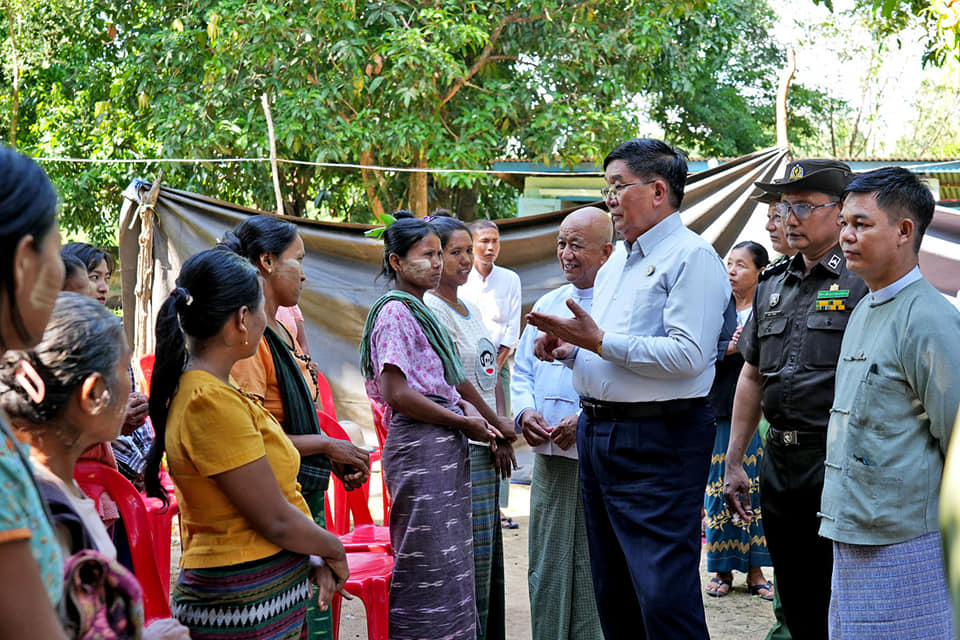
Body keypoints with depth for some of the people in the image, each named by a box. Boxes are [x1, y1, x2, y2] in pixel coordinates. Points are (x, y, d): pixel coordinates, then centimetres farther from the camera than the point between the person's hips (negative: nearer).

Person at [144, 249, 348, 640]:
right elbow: (276, 520, -17)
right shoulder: (213, 402, -20)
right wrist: (334, 551, 0)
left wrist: (311, 559, 4)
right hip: (248, 606, -9)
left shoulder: (193, 388, 9)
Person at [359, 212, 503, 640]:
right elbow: (396, 393, -19)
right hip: (418, 447, -10)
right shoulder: (395, 312, -11)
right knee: (427, 565, -5)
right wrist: (463, 422, -13)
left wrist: (464, 407, 4)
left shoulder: (421, 311, 17)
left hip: (445, 446, 10)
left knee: (450, 562, 13)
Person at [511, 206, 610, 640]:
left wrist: (587, 420, -22)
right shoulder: (547, 305, 17)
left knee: (594, 569, 0)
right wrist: (525, 411, 2)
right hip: (548, 456, 6)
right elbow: (522, 372, 21)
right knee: (546, 567, 11)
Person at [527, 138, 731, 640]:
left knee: (665, 595, -10)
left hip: (658, 442, -9)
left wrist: (599, 340, -19)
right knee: (613, 593, 16)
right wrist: (569, 349, 8)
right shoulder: (616, 263, 20)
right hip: (596, 430, 10)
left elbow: (687, 355, -21)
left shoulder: (692, 256, -10)